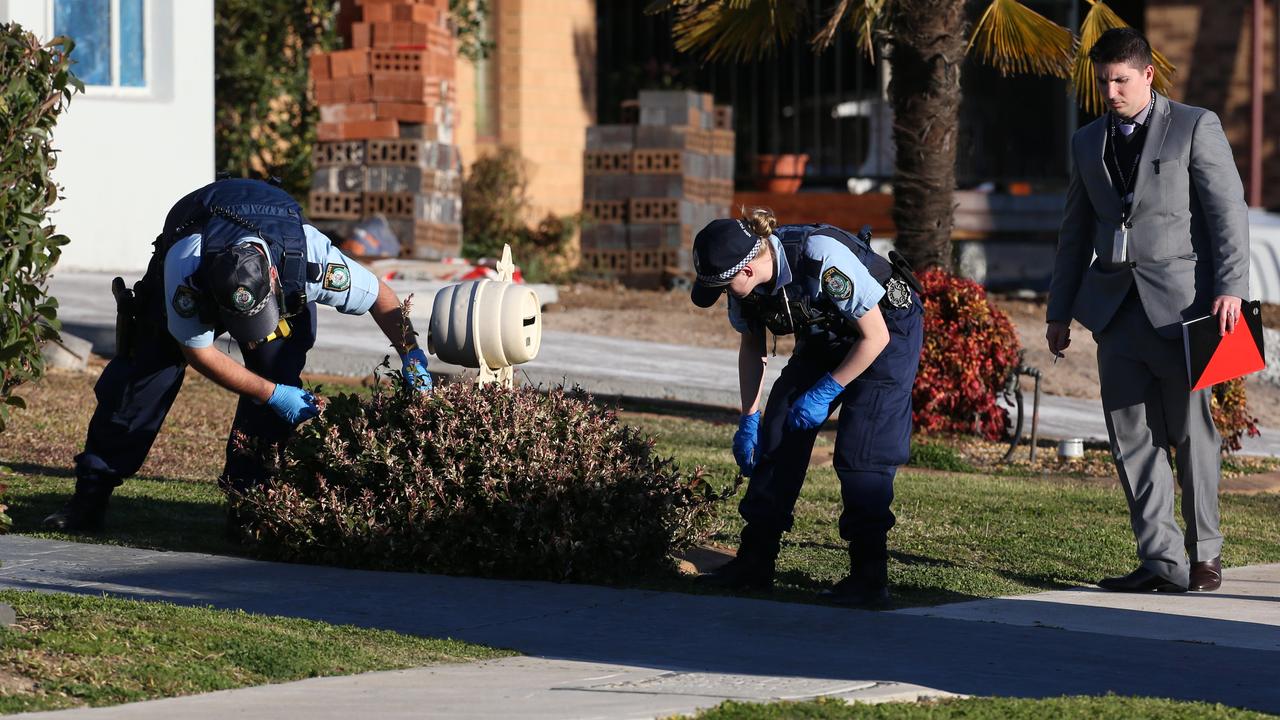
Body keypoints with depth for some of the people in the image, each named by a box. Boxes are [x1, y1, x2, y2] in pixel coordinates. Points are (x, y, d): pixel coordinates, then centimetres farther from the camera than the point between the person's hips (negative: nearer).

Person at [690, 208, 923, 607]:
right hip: (824, 339, 7)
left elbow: (875, 337, -26)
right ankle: (754, 562, 5)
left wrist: (825, 393, -22)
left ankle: (869, 577, -11)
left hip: (887, 332, -7)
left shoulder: (824, 261, -37)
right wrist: (748, 420, 1)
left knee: (860, 451, -16)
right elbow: (752, 346, 3)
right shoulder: (745, 280, -16)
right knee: (778, 435, -1)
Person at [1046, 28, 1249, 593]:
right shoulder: (1088, 143, 17)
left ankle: (1205, 553, 13)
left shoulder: (1195, 127, 1)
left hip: (1179, 300, -5)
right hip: (1115, 307, 5)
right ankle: (1161, 561, -1)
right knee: (1132, 437, -2)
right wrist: (1060, 310, 17)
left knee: (1191, 431, 1)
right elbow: (1075, 233, 21)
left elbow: (1228, 212, -3)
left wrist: (1230, 288, -13)